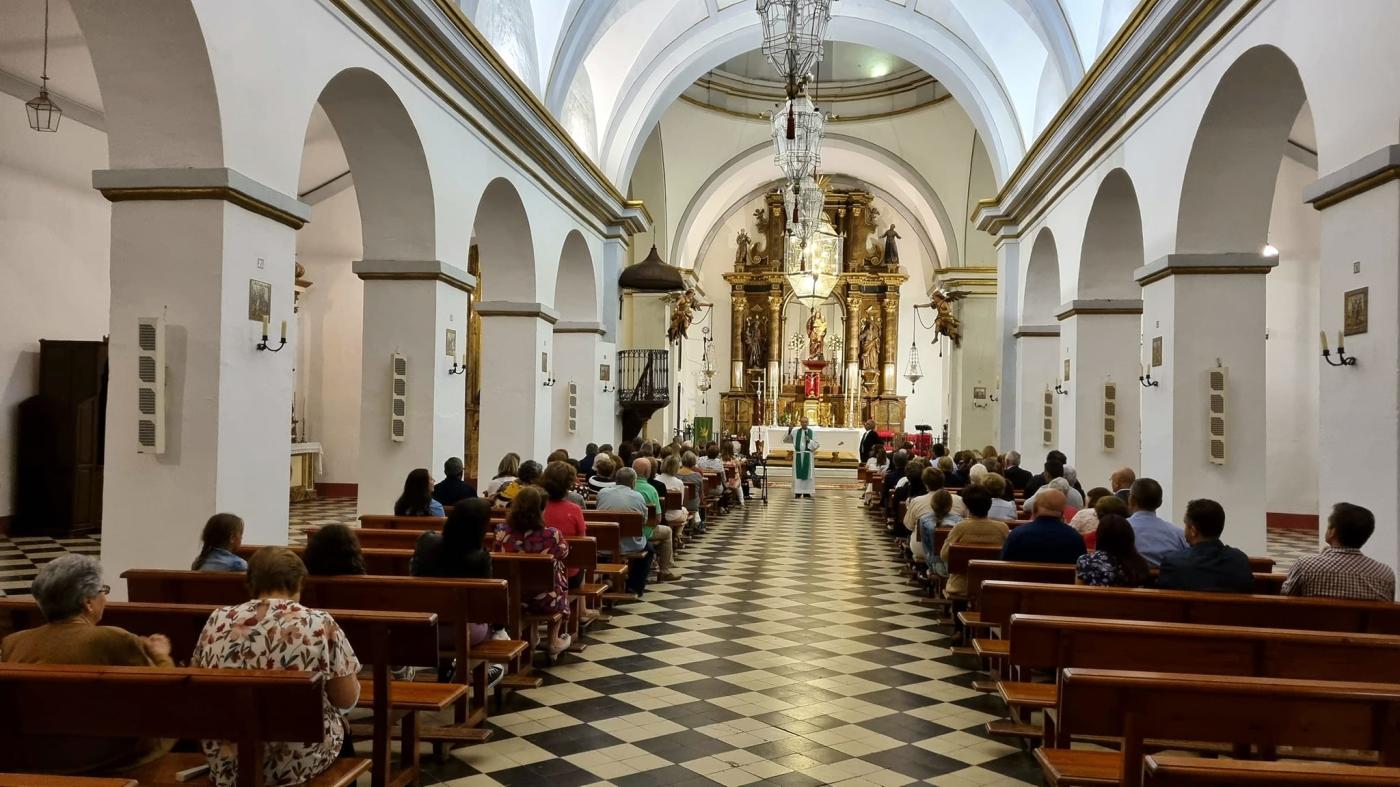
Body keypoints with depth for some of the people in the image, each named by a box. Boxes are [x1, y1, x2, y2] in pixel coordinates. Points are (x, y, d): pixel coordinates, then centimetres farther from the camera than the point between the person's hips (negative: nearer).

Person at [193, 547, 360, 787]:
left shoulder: (218, 620, -4)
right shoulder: (320, 624, -13)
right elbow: (348, 700, -7)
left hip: (226, 761, 3)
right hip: (299, 761, -3)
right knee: (340, 723, 29)